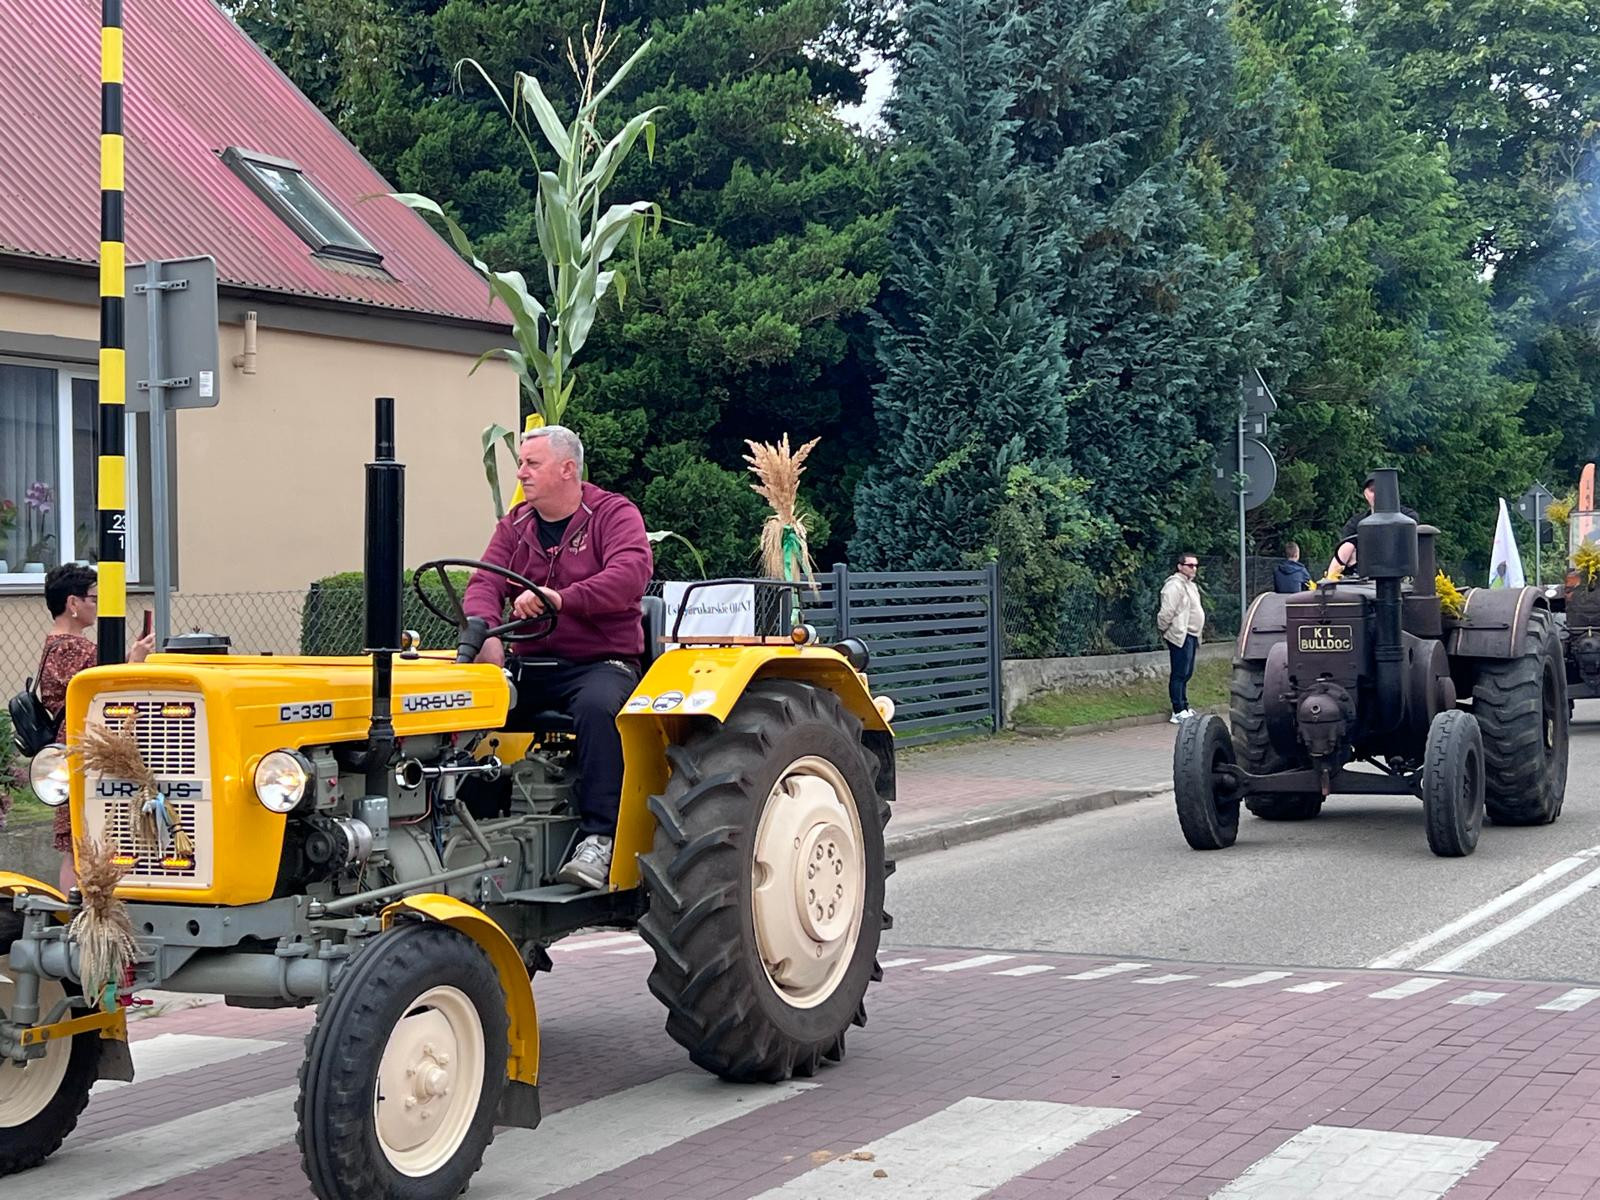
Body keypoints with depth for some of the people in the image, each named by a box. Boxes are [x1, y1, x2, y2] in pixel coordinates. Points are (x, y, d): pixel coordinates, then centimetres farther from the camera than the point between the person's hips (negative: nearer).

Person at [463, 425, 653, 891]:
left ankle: (599, 838, -36)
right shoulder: (514, 525, 16)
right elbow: (485, 583, 1)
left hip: (601, 662, -5)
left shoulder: (615, 514, 0)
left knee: (596, 707, -38)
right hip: (530, 664, 5)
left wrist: (562, 599, -35)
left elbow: (631, 573, -20)